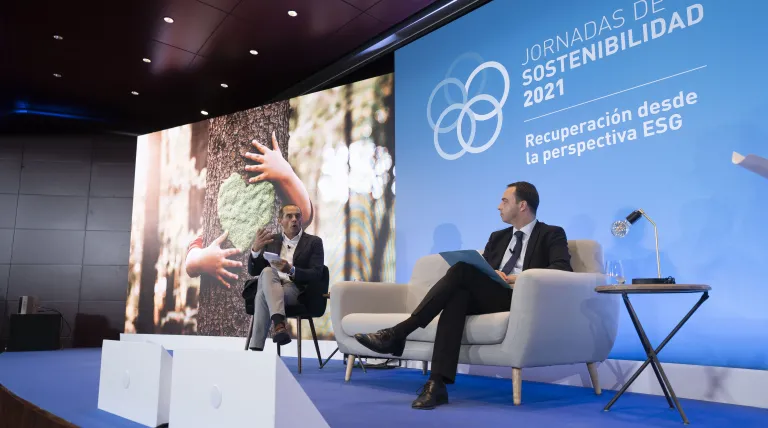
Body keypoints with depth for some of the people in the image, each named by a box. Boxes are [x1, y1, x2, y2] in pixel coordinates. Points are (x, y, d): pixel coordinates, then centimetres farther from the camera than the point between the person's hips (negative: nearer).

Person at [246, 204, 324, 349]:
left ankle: (255, 348, -38)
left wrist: (291, 270, -22)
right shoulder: (272, 240, 19)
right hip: (268, 286, 3)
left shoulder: (313, 242, 9)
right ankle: (279, 324, -51)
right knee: (267, 271, -35)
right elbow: (253, 271, 13)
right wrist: (255, 249, -8)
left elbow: (316, 274, -3)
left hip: (294, 289, -3)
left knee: (263, 295, -36)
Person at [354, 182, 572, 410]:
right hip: (485, 297, 5)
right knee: (458, 293, -32)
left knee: (461, 270, -28)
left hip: (518, 299, -5)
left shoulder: (552, 235, 10)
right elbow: (480, 270, 16)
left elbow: (562, 268, -9)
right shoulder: (498, 237, 27)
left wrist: (520, 278, -19)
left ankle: (398, 333, -29)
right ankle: (437, 384, -39)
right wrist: (491, 274, -8)